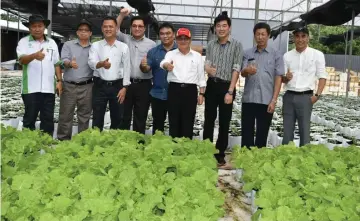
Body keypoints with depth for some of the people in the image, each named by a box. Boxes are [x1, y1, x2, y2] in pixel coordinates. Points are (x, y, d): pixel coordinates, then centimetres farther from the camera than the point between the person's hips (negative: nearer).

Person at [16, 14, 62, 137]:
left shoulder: (52, 43, 12)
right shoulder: (24, 42, 0)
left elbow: (57, 64, 14)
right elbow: (22, 60, -16)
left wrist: (59, 80, 5)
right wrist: (34, 56, -36)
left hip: (48, 88, 3)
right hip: (30, 88, -3)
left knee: (48, 118, 8)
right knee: (30, 118, 4)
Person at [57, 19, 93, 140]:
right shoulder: (68, 45, 6)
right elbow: (64, 60, -9)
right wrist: (70, 63, -32)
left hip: (87, 87, 1)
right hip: (69, 86, -1)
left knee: (84, 116, 9)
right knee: (65, 116, 4)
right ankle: (63, 140, 15)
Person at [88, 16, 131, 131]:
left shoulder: (124, 47, 4)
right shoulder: (95, 45, 3)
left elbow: (126, 68, 2)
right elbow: (91, 63, -13)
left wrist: (124, 87, -6)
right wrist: (101, 64, -36)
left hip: (117, 86, 1)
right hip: (100, 85, 0)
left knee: (117, 118, 9)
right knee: (97, 118, 4)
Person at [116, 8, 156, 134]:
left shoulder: (151, 44, 6)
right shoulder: (125, 39, 9)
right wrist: (121, 15, -14)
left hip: (143, 85, -1)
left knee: (140, 117, 7)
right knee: (124, 115, 9)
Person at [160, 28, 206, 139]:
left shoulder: (197, 56, 9)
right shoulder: (171, 54, 6)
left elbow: (201, 76, 9)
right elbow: (163, 62, -18)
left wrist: (201, 94, 3)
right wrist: (166, 65, -42)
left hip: (190, 90, 1)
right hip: (174, 90, 0)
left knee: (188, 122, 5)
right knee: (174, 121, 4)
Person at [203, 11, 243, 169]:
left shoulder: (236, 45, -3)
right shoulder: (211, 45, 9)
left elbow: (236, 70, -8)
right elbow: (207, 64, 9)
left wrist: (230, 91, -15)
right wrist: (207, 68, -18)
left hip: (226, 86, -3)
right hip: (212, 85, 3)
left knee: (224, 123, 4)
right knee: (209, 120, 7)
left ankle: (220, 155, 15)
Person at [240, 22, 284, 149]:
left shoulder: (276, 55, 3)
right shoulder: (248, 53, 8)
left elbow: (278, 78, 0)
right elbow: (242, 73, -3)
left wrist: (274, 100, -8)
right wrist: (247, 70, -29)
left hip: (266, 101, -1)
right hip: (248, 99, 2)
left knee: (262, 134, 6)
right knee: (246, 133, 7)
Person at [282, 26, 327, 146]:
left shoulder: (317, 54, 2)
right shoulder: (287, 55, 9)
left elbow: (322, 77, 1)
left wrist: (317, 95, -10)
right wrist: (286, 78, -11)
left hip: (305, 97, -2)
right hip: (289, 96, 3)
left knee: (304, 130, 1)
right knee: (287, 130, 6)